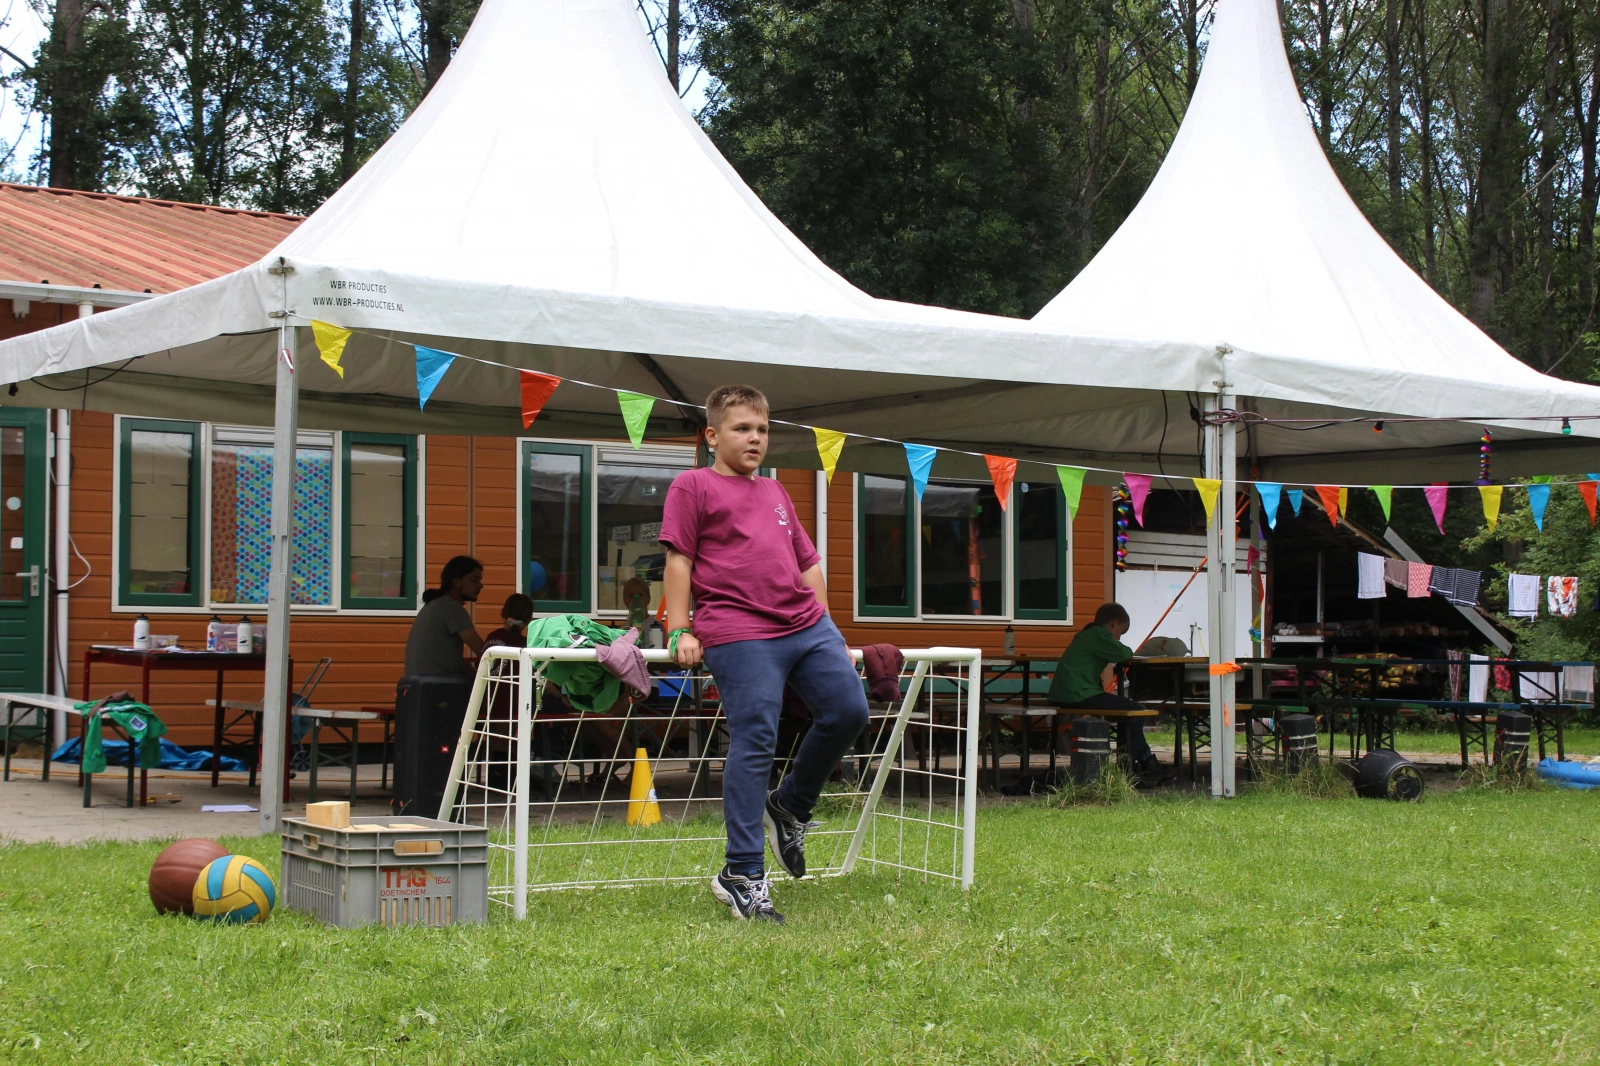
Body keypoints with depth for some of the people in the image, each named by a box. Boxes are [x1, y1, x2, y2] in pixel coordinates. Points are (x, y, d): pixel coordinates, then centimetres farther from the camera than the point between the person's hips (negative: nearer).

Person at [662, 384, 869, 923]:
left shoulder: (775, 493, 25)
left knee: (848, 712, -2)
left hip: (806, 624, 7)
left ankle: (789, 808, 21)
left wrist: (828, 629, 22)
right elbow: (678, 559, -1)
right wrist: (679, 630, -9)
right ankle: (742, 875, -4)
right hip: (739, 634, -7)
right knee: (754, 745, -10)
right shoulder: (693, 486, 6)